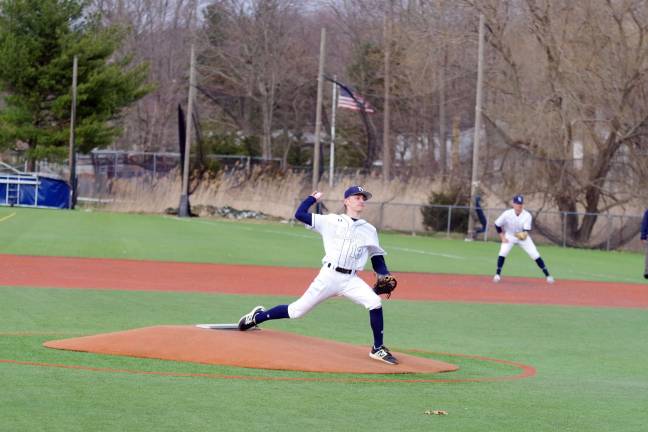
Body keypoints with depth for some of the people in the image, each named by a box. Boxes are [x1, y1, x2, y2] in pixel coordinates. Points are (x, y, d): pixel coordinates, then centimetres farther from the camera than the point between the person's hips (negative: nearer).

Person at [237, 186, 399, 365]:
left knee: (375, 303, -21)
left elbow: (377, 259, 13)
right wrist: (313, 198, 11)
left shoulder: (369, 230, 12)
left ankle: (377, 349, -6)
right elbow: (299, 215, 3)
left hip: (350, 280, 2)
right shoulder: (332, 221, 5)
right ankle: (257, 317, 22)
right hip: (328, 276, -2)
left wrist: (385, 277, -3)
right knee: (297, 311, -2)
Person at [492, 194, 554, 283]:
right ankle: (498, 274, -6)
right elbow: (497, 225, -10)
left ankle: (547, 275, 1)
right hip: (509, 236, 0)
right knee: (502, 253, -22)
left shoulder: (527, 215, -24)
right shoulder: (507, 214, -23)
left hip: (523, 236, 0)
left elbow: (526, 230, -27)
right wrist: (502, 237, -13)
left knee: (535, 255, -7)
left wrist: (524, 234, -50)